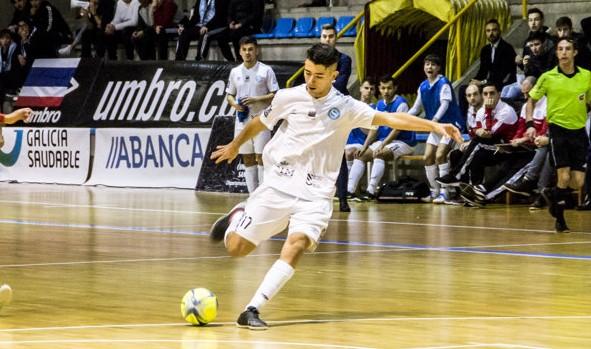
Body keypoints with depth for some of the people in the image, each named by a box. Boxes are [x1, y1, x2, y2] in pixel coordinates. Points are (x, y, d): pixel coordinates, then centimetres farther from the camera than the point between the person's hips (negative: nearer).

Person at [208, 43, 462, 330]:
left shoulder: (346, 107, -2)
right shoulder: (288, 97, 0)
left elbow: (390, 118, -9)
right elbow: (259, 123, 19)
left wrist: (434, 126, -21)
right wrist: (235, 145, 35)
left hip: (315, 194, -1)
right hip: (277, 185, 1)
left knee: (297, 244, -28)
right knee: (236, 247, -4)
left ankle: (252, 310, -27)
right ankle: (238, 217, 33)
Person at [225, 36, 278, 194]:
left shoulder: (266, 70, -2)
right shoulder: (235, 72, 11)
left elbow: (275, 95, -5)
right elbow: (229, 94, 17)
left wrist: (256, 99, -18)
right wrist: (234, 103, -4)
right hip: (242, 120, 5)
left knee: (261, 158, -7)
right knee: (248, 160, 7)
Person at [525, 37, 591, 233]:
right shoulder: (548, 78, -4)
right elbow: (531, 100, 7)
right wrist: (530, 124, -5)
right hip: (558, 129, -3)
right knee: (564, 178, -12)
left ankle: (552, 195, 30)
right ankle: (560, 219, 10)